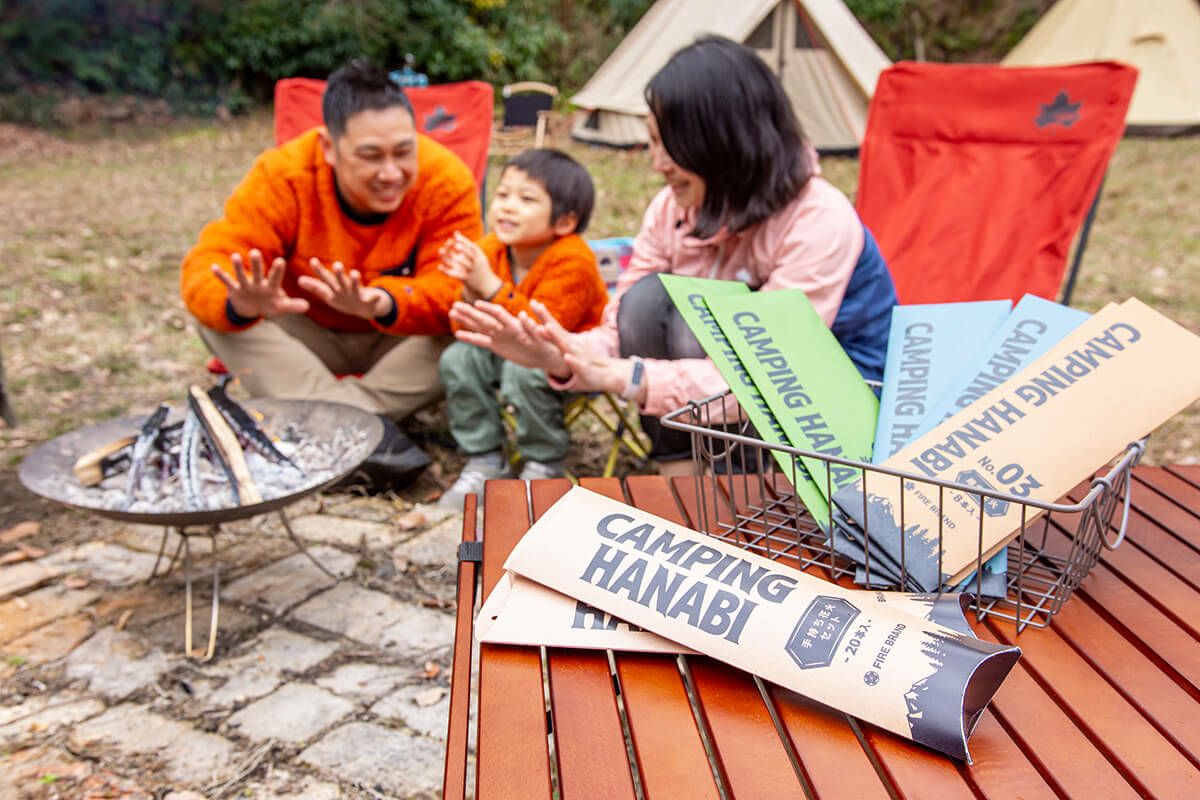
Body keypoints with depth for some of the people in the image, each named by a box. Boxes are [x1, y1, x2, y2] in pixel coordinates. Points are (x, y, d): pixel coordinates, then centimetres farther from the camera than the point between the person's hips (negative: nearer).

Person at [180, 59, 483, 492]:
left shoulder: (447, 181, -22)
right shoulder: (283, 175, -21)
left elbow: (455, 291, -30)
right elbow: (208, 264, -28)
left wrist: (383, 303, -52)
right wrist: (242, 304, -53)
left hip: (400, 345, -1)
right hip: (307, 338, 1)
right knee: (215, 313, -26)